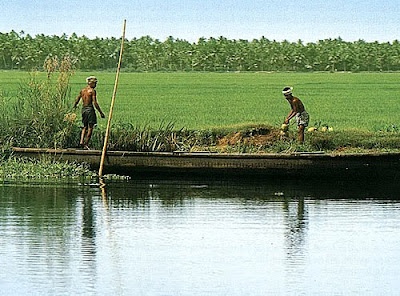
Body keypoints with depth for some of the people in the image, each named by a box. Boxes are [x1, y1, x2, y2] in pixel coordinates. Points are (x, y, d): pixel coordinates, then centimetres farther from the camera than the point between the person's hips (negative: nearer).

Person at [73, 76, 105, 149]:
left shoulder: (82, 90, 9)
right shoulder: (92, 91, -10)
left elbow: (77, 100, 15)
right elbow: (95, 103, -15)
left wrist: (74, 107, 32)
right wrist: (101, 112, -11)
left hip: (83, 109, 6)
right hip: (90, 109, -6)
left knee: (85, 127, 17)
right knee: (90, 128, 1)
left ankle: (81, 141, -1)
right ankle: (86, 145, 0)